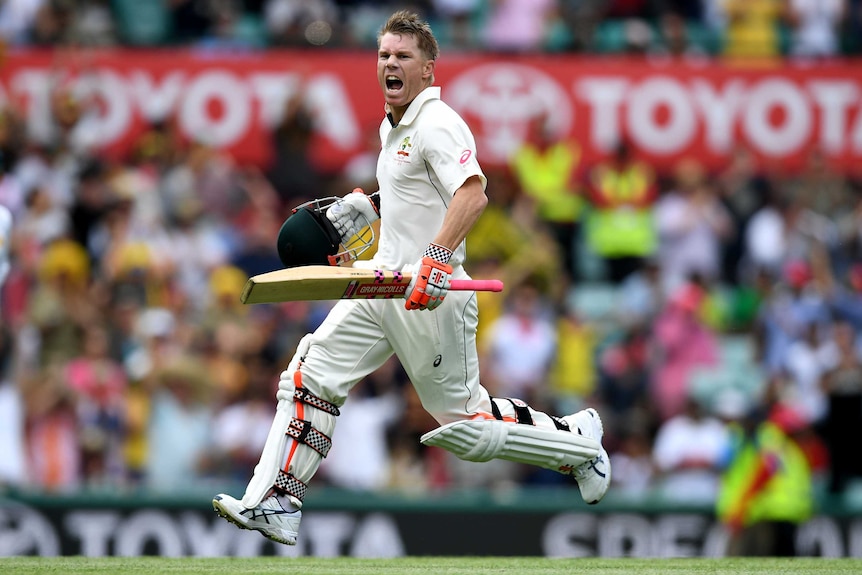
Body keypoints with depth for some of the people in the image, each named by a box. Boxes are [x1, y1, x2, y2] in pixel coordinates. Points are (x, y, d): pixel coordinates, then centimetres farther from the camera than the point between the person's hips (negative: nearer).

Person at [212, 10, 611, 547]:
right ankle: (275, 504, -4)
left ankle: (576, 441, 20)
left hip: (431, 299, -9)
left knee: (466, 425, -1)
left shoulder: (438, 125, -16)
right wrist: (370, 204, 19)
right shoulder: (392, 127, 15)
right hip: (384, 284, 9)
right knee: (311, 374, -3)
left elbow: (472, 194, -31)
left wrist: (437, 261, -42)